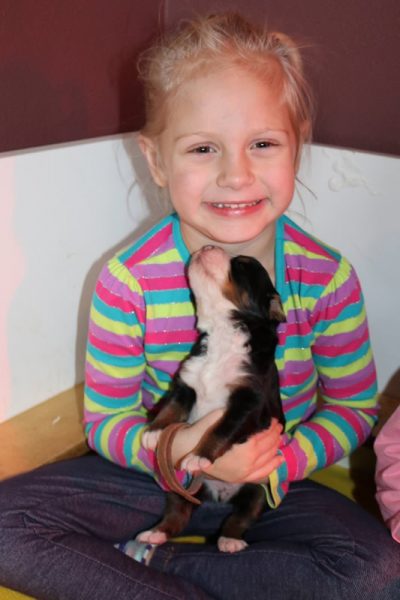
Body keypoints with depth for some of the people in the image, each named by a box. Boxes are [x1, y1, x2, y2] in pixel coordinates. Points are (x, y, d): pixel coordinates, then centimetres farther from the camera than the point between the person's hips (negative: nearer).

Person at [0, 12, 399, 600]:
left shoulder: (327, 277, -14)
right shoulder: (129, 282, -17)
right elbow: (106, 419, -7)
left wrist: (282, 463, -19)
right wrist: (176, 453, -27)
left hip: (274, 484, 2)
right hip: (153, 473, -1)